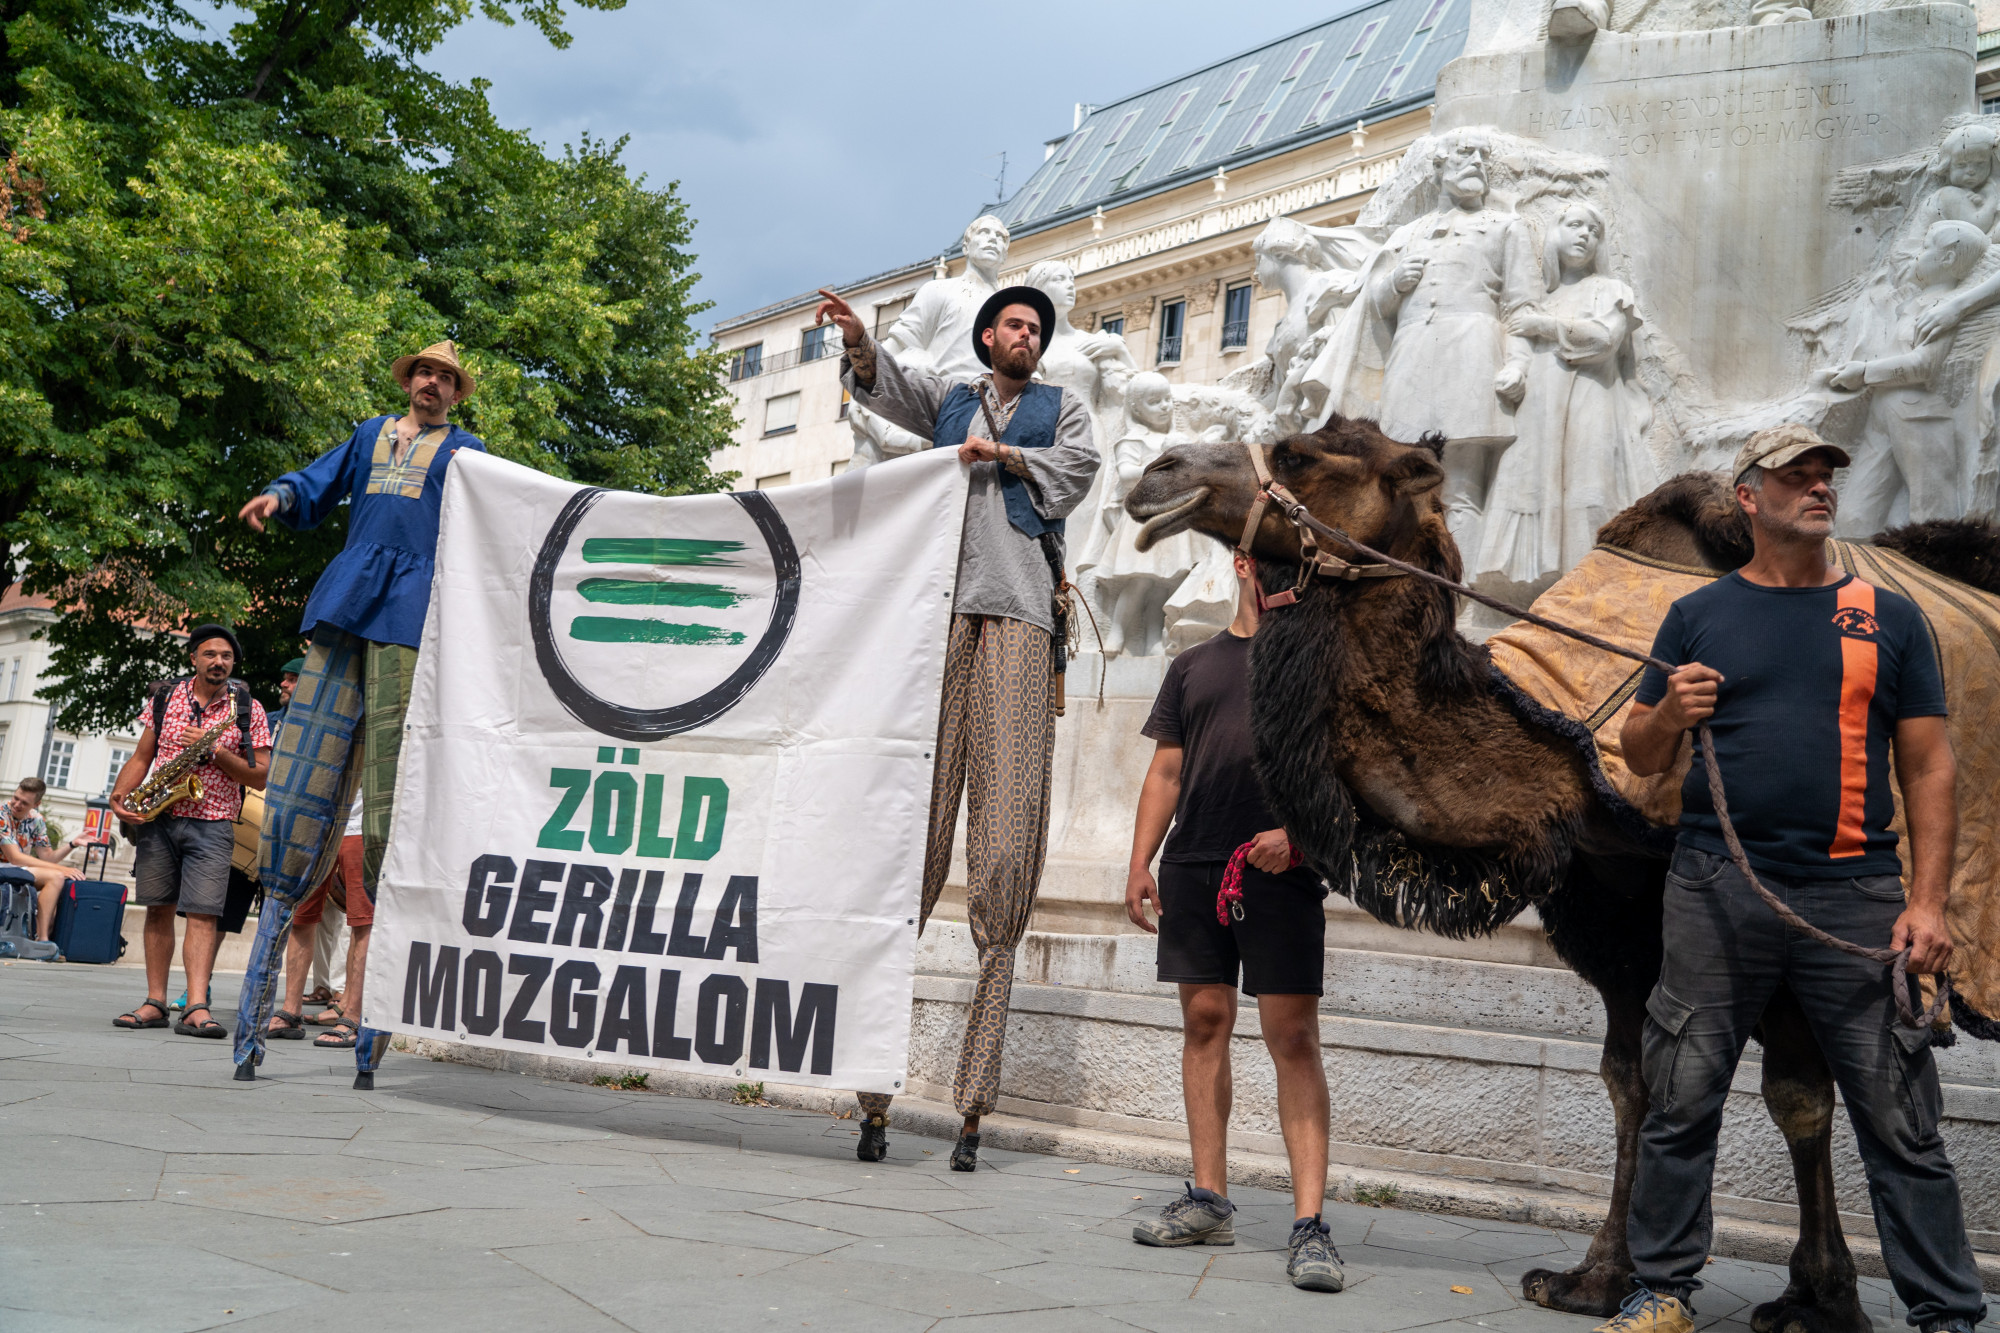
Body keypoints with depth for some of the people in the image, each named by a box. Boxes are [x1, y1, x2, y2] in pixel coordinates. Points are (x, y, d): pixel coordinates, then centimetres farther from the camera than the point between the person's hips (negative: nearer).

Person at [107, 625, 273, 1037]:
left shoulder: (249, 709, 3)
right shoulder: (164, 698, 10)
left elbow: (261, 777, -1)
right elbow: (141, 756, 12)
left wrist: (215, 751, -14)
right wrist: (120, 793, -5)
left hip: (212, 823, -2)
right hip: (157, 819, 3)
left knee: (203, 913, -10)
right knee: (158, 909, 4)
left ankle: (196, 1007, -17)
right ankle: (155, 1003, 10)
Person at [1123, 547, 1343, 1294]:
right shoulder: (1193, 665, 18)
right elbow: (1165, 773, 16)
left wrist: (1297, 829, -13)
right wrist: (1140, 864, 7)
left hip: (1282, 869, -3)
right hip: (1194, 868, 3)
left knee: (1293, 1036, -7)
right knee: (1205, 1021, 5)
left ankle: (1309, 1223, -8)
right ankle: (1210, 1200, 13)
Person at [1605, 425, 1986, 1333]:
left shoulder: (1887, 617, 10)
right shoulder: (1699, 617, 10)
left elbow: (1928, 766, 7)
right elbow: (1639, 758, 13)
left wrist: (1929, 901, -2)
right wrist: (1669, 714, -10)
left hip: (1857, 895, 0)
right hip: (1716, 892, 0)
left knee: (1900, 1121, 2)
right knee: (1681, 1105, 5)